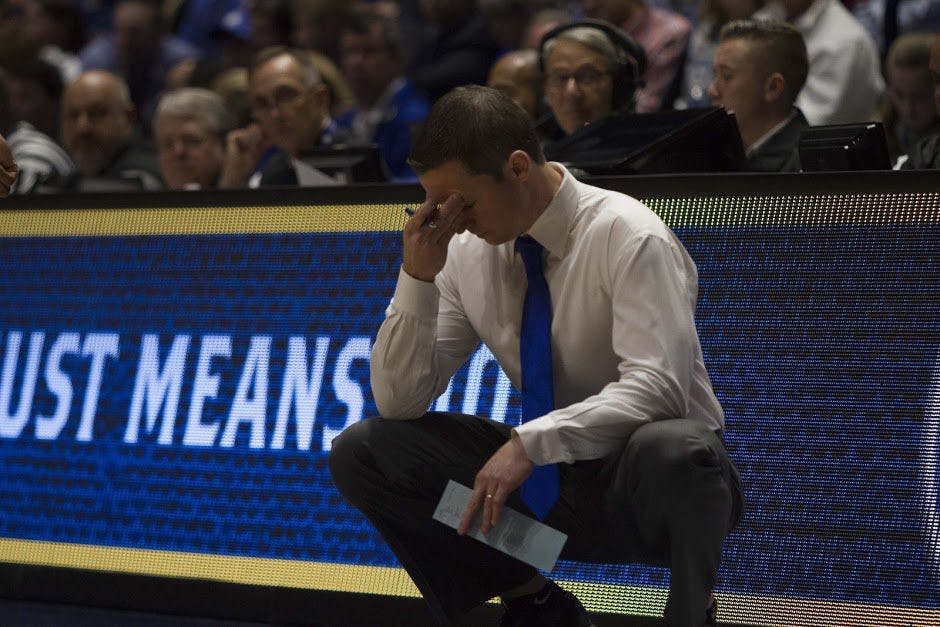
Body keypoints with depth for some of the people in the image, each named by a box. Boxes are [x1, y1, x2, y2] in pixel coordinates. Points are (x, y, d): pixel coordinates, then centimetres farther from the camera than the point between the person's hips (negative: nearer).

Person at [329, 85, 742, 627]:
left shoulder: (627, 236, -18)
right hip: (549, 485, 6)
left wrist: (532, 442, -37)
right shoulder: (464, 252, -1)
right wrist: (417, 278, -15)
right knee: (360, 452, -9)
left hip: (648, 481, -6)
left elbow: (657, 387, -29)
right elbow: (398, 402, -1)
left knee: (671, 449, -42)